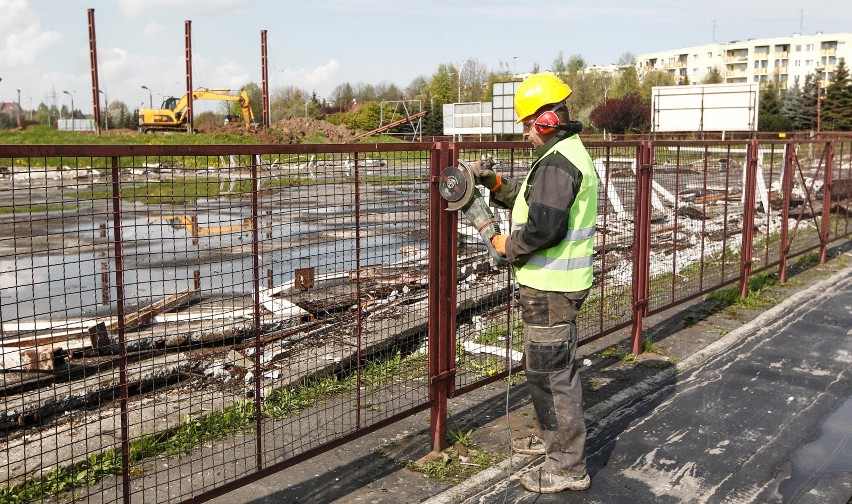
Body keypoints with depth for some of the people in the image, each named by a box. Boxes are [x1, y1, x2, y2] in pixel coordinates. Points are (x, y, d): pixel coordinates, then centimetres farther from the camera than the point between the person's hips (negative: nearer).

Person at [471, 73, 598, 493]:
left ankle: (568, 467, 10)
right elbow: (533, 200, 19)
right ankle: (551, 437, 41)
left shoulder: (557, 162, -21)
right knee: (542, 365, 24)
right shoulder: (568, 153, 15)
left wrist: (509, 246, -10)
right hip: (554, 283, 11)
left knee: (552, 373, -2)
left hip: (549, 288, -11)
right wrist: (495, 183, 8)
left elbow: (543, 228, -27)